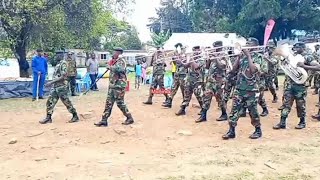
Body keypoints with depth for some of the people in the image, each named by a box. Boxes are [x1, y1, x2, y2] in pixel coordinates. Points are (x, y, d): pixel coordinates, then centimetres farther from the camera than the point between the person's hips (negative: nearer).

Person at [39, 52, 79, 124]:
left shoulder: (63, 64, -13)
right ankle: (48, 118, 13)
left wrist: (51, 82, -21)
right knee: (50, 101, 5)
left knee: (66, 102, -1)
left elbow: (63, 77, -20)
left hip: (61, 87, -8)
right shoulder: (58, 64, 13)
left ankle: (75, 116, 10)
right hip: (55, 86, 8)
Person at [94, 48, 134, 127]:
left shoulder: (121, 61, -12)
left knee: (120, 103, -2)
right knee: (108, 102, 8)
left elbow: (118, 69, -32)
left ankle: (129, 118, 13)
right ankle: (104, 120, 11)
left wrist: (110, 67, -17)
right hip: (112, 85, 9)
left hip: (119, 85, -9)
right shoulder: (116, 61, 15)